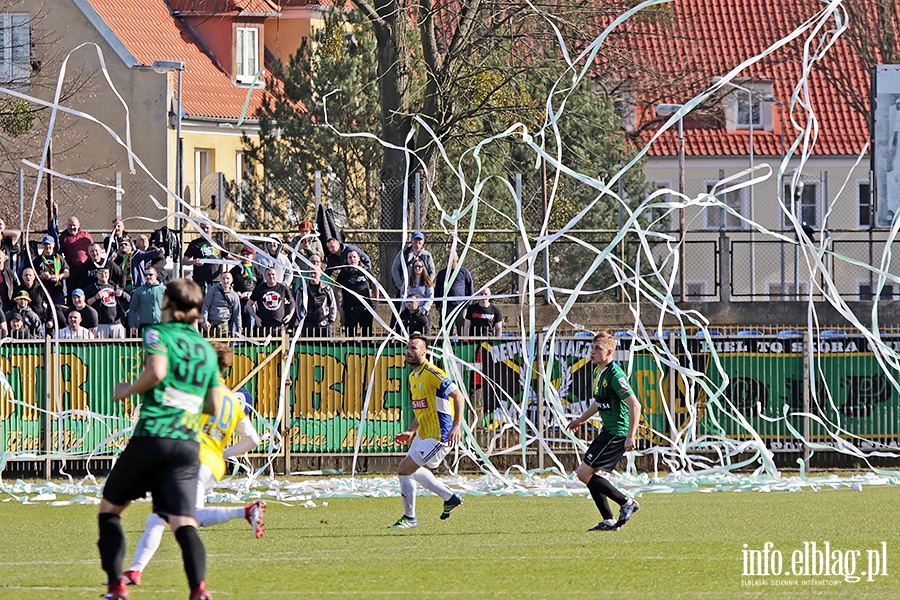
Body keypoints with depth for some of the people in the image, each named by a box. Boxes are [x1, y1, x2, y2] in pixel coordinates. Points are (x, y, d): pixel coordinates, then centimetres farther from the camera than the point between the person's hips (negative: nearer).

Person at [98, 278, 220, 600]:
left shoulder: (158, 334, 3)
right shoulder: (207, 349, 19)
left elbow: (156, 371, -16)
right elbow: (213, 406, 20)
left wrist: (127, 390, 1)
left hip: (152, 436, -4)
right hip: (189, 444, 4)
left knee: (110, 508, 14)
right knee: (183, 522, -6)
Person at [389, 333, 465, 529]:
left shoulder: (432, 374, -19)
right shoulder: (413, 376, 11)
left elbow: (458, 396, -23)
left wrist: (456, 426, -32)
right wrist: (410, 431, 13)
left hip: (439, 435, -10)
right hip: (423, 433, 10)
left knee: (405, 470, -10)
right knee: (414, 469, 25)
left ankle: (409, 518, 4)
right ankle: (450, 498, 37)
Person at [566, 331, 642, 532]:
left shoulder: (614, 375, -19)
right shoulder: (598, 372, 11)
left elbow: (635, 406, -24)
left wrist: (630, 437, -28)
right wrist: (581, 419, 37)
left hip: (617, 432, -10)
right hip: (608, 431, 10)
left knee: (584, 473, -10)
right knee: (590, 474, 11)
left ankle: (626, 502, -4)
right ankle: (608, 521, 14)